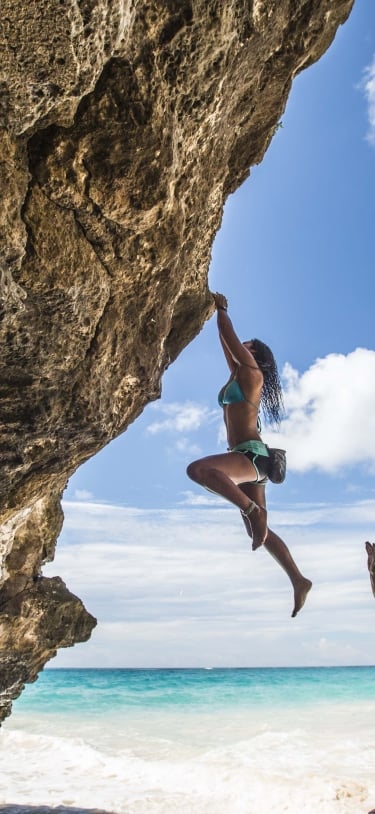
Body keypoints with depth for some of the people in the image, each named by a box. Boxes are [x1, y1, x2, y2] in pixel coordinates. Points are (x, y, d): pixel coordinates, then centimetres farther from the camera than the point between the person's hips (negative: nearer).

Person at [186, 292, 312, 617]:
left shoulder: (252, 371, -2)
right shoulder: (239, 375, 21)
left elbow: (229, 337, -1)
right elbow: (226, 342, 30)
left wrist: (221, 309, 12)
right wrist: (220, 312, 36)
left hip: (251, 456, -10)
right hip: (246, 460, 10)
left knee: (198, 468, -36)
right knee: (258, 531, 13)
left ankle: (255, 510, -27)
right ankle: (299, 580, 20)